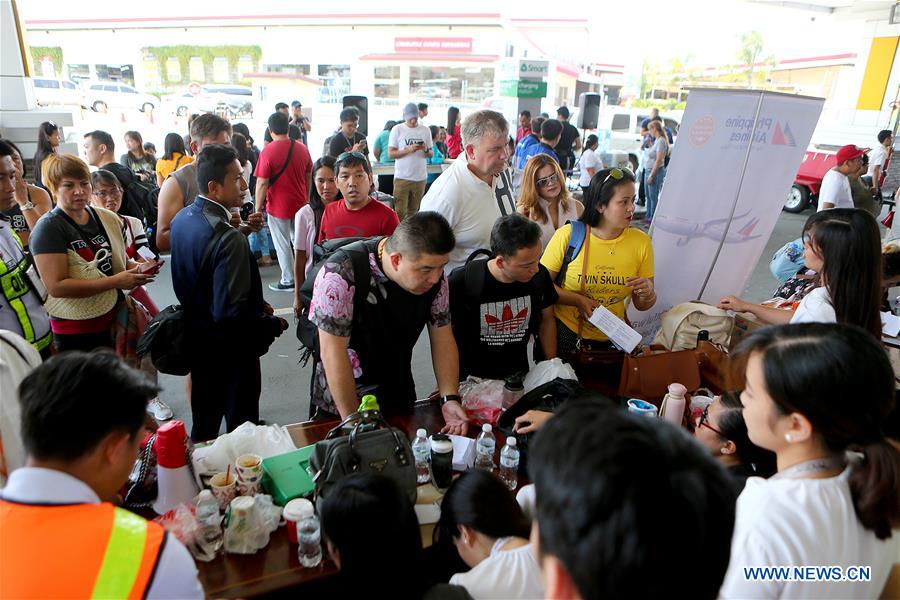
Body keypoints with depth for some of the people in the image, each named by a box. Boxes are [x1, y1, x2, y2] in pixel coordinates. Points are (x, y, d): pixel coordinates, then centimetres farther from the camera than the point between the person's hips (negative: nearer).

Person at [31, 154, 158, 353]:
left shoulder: (108, 218, 5)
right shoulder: (49, 228, -11)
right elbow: (56, 286, -20)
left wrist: (138, 268, -3)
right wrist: (116, 281, -24)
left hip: (115, 318, 5)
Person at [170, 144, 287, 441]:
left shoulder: (182, 219, -1)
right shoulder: (229, 239, -29)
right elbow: (232, 312, -31)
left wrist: (256, 303, 8)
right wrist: (274, 324, -14)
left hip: (196, 337, 8)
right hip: (230, 349, -8)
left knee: (204, 422, 26)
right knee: (240, 421, 13)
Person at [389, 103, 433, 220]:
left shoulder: (425, 130, 8)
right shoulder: (397, 129, 1)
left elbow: (431, 154, 12)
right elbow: (390, 154, -2)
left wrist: (426, 150, -12)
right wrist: (408, 150, -15)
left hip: (420, 178, 3)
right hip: (402, 177, -2)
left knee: (413, 212, 8)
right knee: (400, 213, -5)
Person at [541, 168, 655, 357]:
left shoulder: (641, 242, -6)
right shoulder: (567, 235, -15)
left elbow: (641, 305, 2)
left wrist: (648, 293, -19)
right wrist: (578, 301, -19)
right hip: (566, 331, -2)